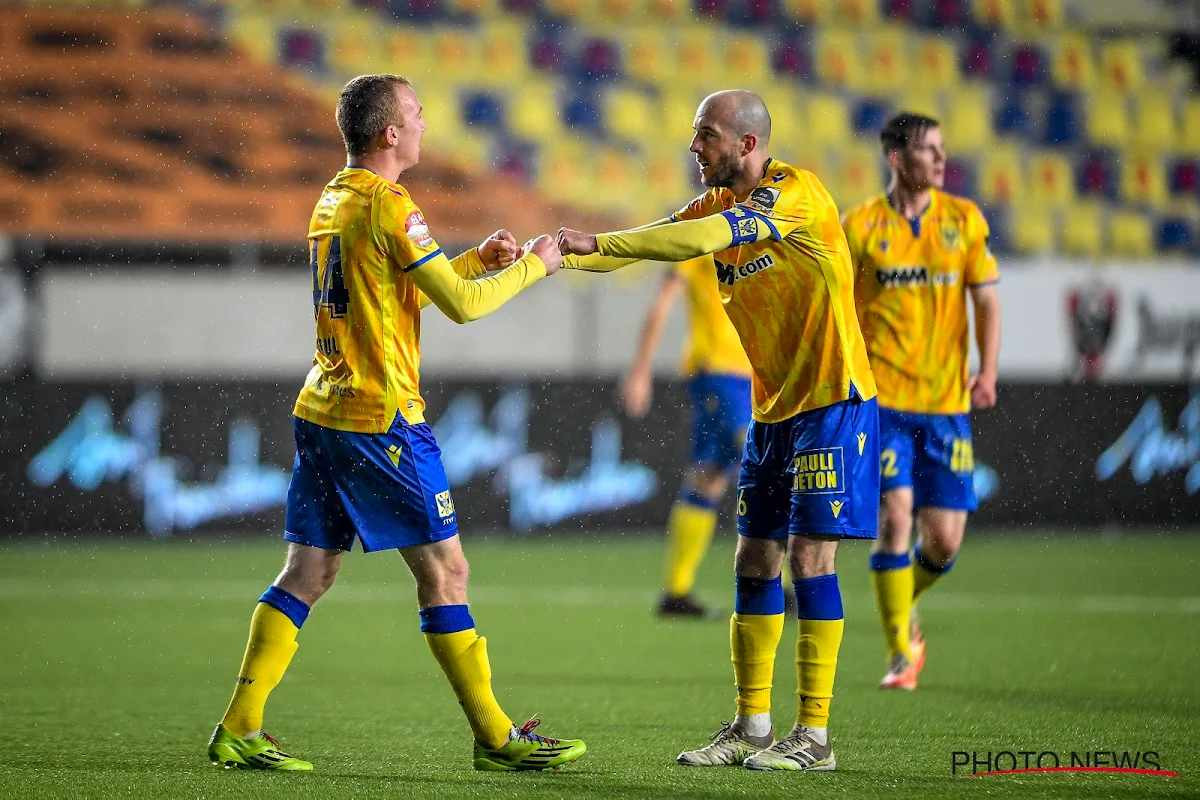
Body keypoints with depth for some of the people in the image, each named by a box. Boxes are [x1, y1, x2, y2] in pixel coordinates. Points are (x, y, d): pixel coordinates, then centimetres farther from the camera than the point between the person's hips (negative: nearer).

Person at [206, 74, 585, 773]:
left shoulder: (332, 202, 14)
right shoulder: (388, 206, -14)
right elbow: (461, 304, -15)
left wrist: (477, 259, 18)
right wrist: (532, 267, -1)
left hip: (322, 413, 9)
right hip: (380, 419, -9)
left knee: (308, 572, 9)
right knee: (445, 568, -2)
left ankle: (239, 730, 5)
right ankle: (495, 736, 2)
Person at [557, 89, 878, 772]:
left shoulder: (797, 191, -16)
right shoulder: (720, 204, 10)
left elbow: (706, 238, -29)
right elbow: (646, 242, 4)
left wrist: (597, 243, -29)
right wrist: (563, 255, -13)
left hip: (833, 401, -8)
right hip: (774, 409, 8)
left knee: (811, 556, -9)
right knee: (756, 561, 7)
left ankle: (815, 735, -6)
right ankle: (753, 728, 14)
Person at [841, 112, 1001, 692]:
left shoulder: (965, 220, 7)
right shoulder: (859, 227, 0)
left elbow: (986, 301, 7)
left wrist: (988, 371, -7)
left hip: (947, 403, 2)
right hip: (881, 398, -2)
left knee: (944, 540, -1)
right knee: (895, 517, -14)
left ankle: (903, 606, 30)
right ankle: (901, 650, -3)